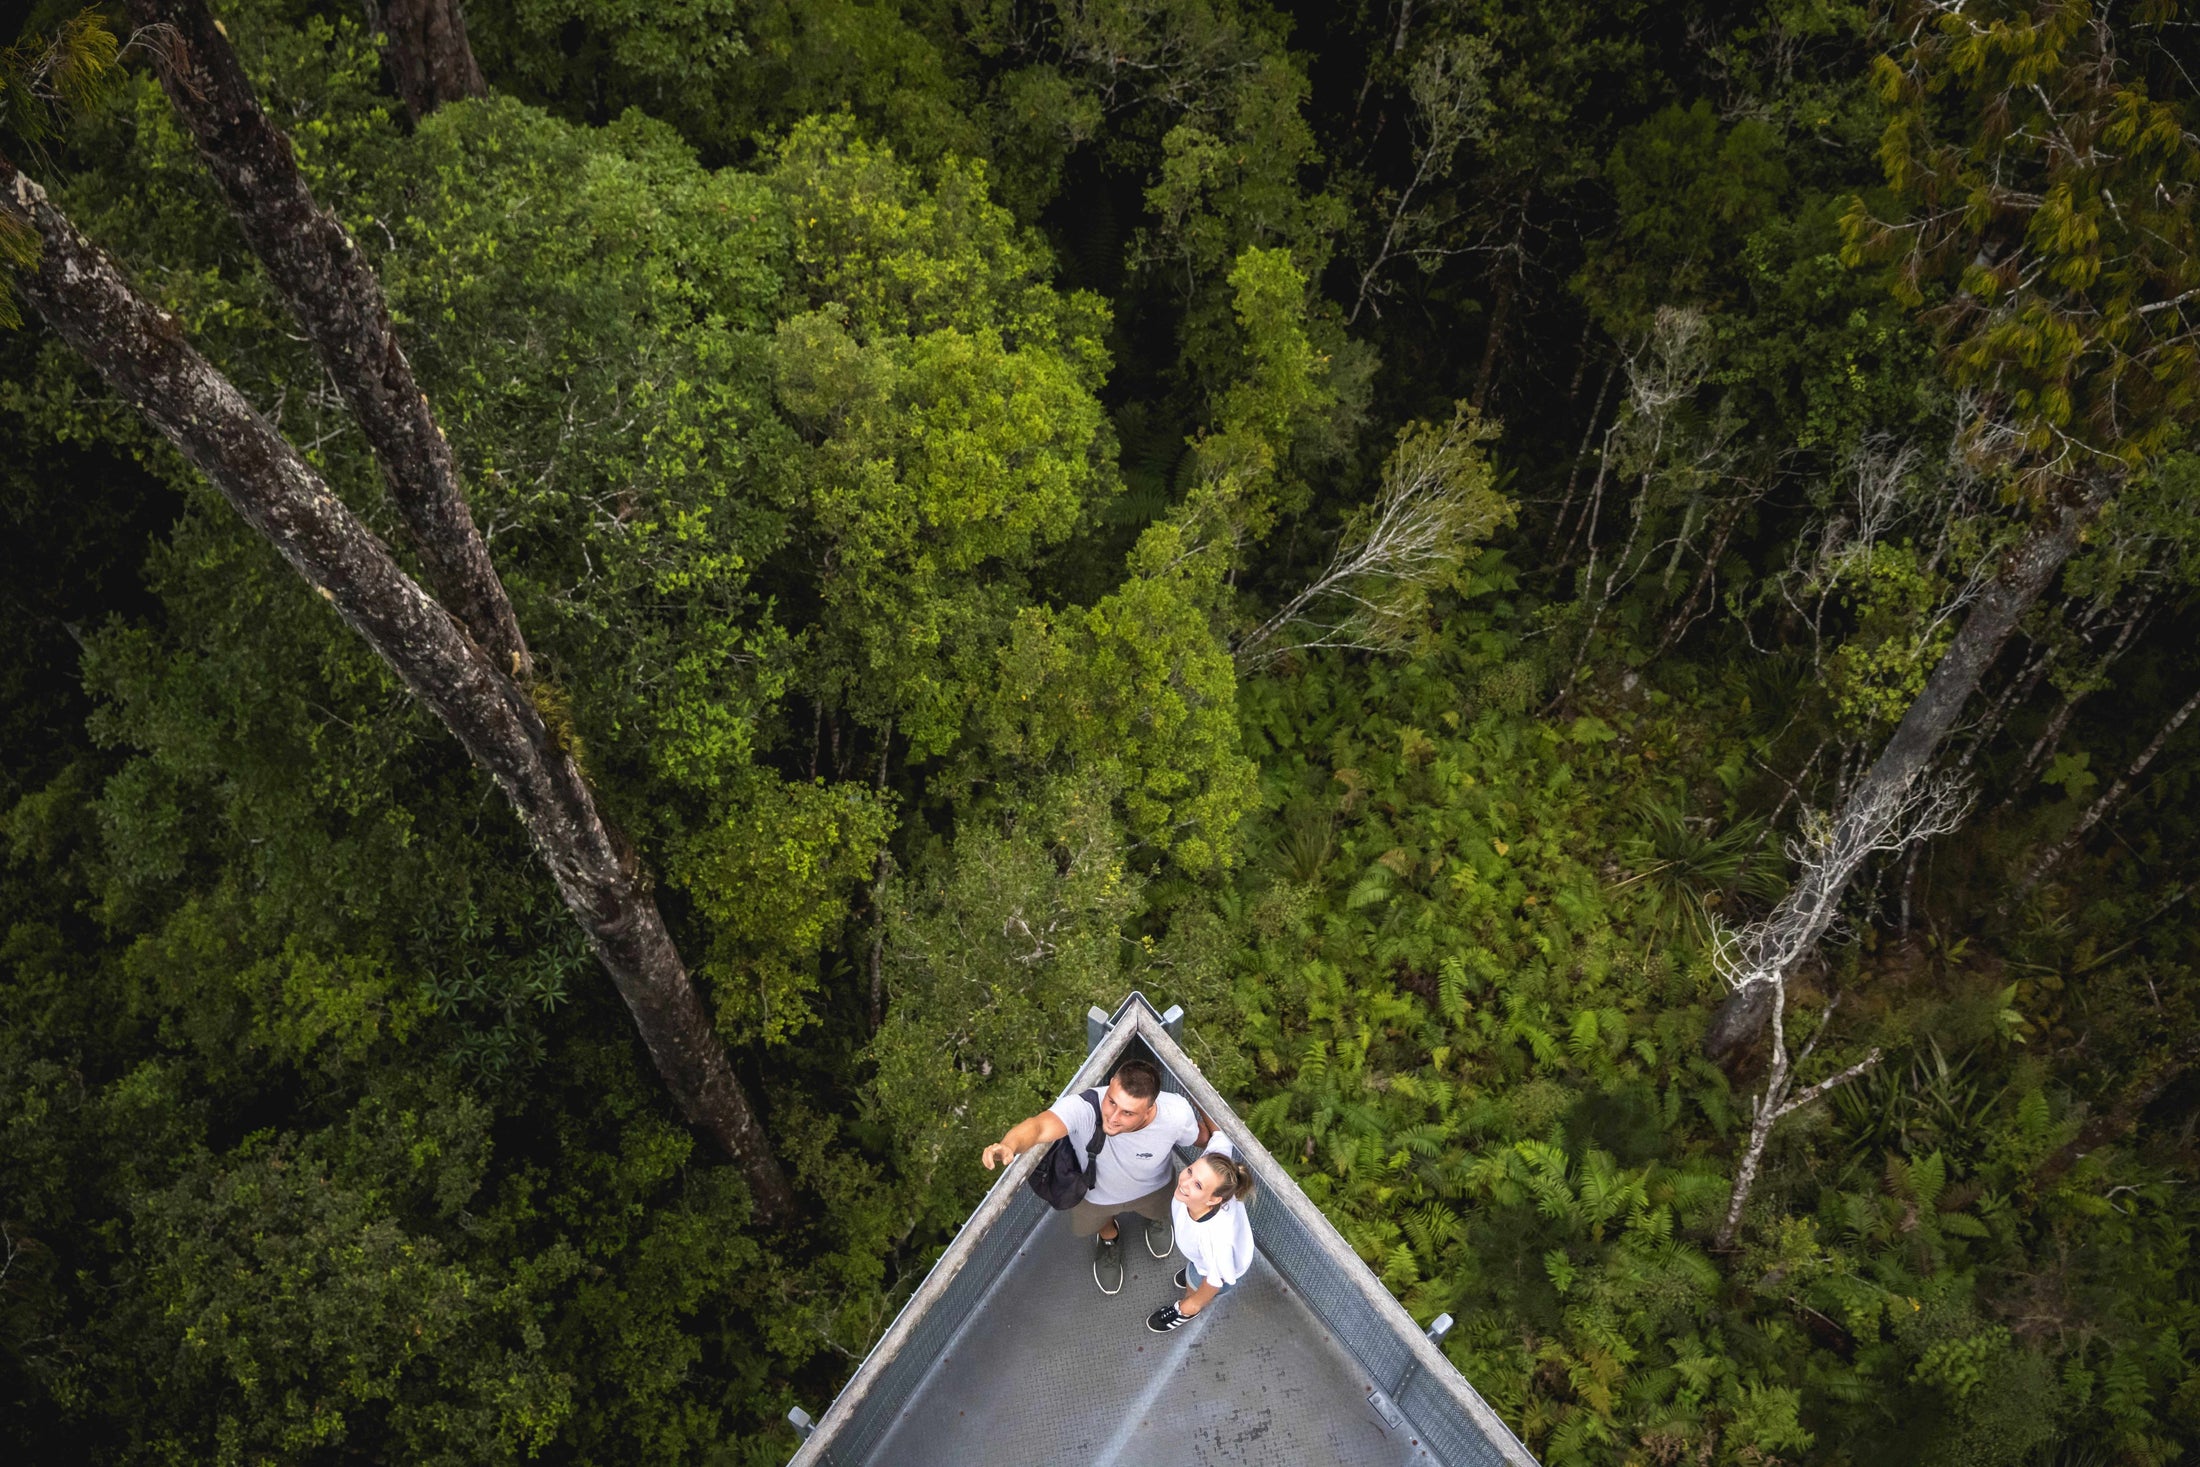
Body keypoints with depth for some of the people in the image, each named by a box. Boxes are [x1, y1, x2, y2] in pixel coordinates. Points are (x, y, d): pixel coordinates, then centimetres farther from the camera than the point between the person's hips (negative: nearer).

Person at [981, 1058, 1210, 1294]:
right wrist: (1008, 1146, -88)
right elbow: (1038, 1127, -68)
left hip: (1153, 1187, 1)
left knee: (1161, 1213, 33)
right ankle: (1108, 1237, 64)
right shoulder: (1084, 1107, -49)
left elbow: (1203, 1137, -17)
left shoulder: (1177, 1114, -41)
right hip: (1094, 1192, -1)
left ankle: (1155, 1218, 70)